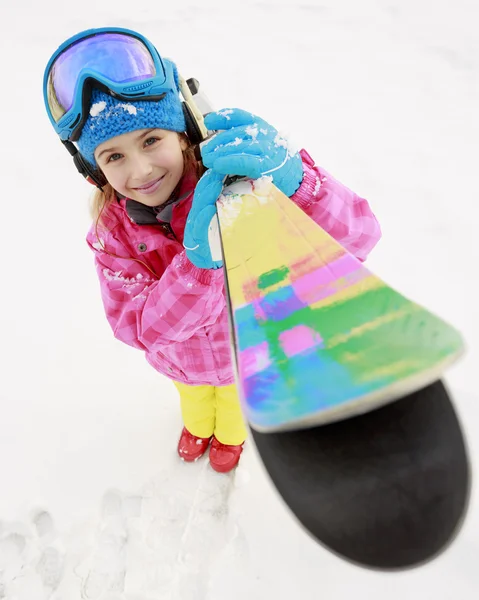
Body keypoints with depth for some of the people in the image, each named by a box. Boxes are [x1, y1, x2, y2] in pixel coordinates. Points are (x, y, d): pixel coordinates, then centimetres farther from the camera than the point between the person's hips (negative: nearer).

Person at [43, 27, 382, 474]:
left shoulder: (240, 179, -35)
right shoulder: (113, 228, -25)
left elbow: (357, 240, -42)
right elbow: (139, 328, -33)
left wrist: (293, 182, -64)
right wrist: (198, 262, -51)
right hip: (182, 359, 2)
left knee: (235, 397, 33)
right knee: (193, 395, 36)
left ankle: (232, 433, 70)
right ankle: (198, 426, 73)